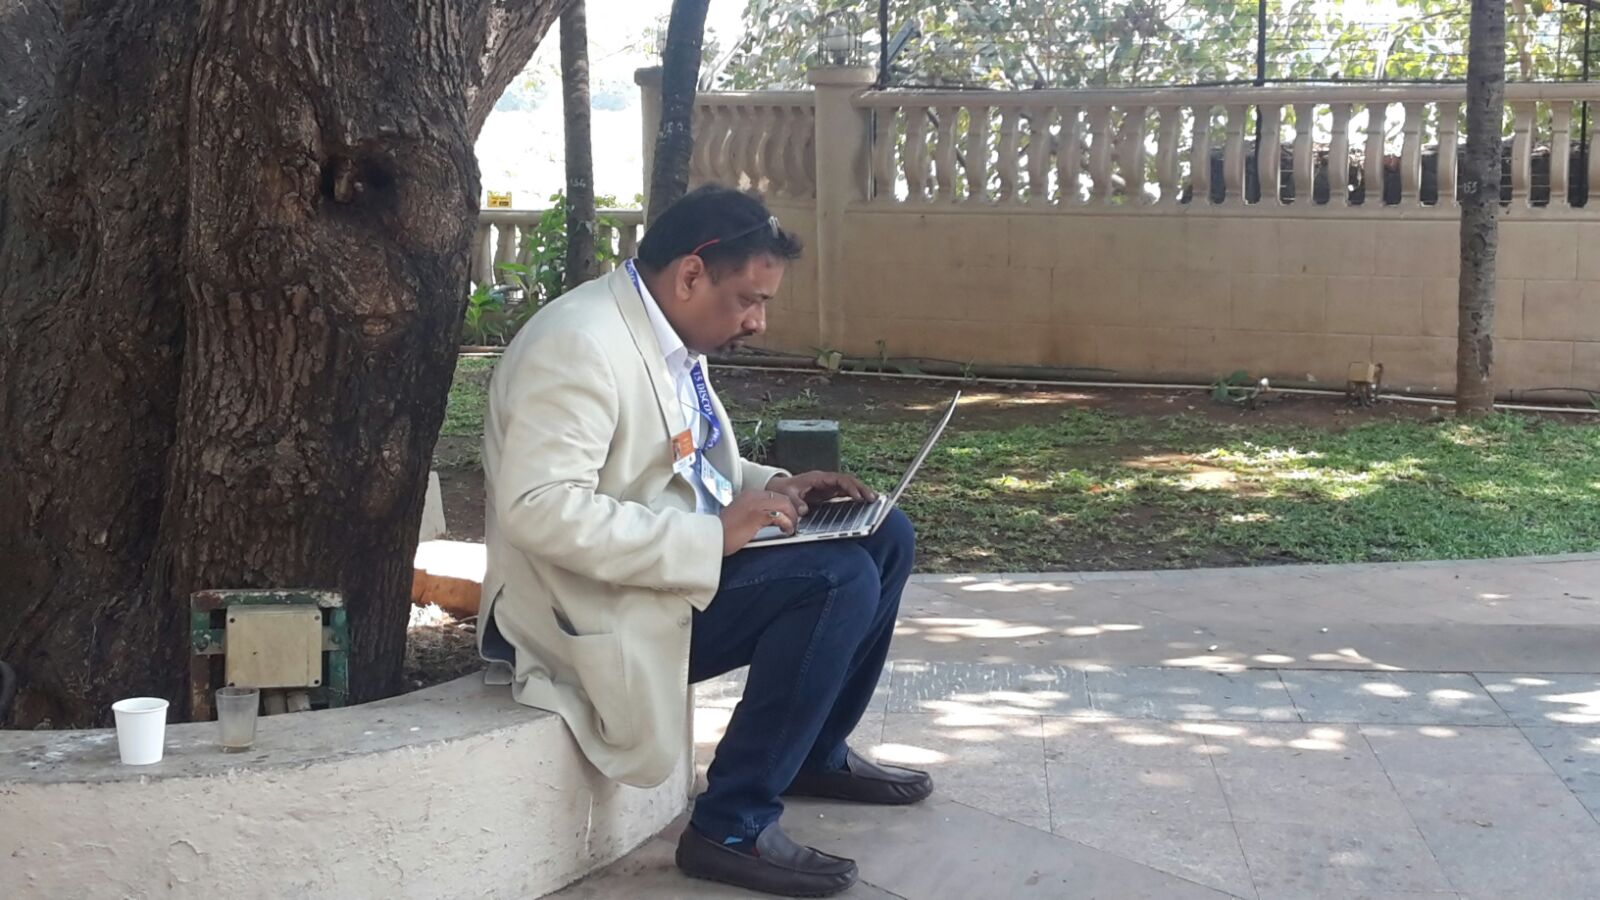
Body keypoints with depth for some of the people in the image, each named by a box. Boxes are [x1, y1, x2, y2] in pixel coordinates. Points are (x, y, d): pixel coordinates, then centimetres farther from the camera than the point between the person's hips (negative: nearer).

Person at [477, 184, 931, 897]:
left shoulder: (669, 334, 9)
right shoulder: (581, 344, -22)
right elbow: (538, 509, -32)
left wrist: (774, 488, 3)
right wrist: (713, 537, -30)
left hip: (687, 564, 10)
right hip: (603, 607, -10)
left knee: (885, 538, 9)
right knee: (840, 579, -24)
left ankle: (818, 754, 24)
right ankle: (732, 828, -15)